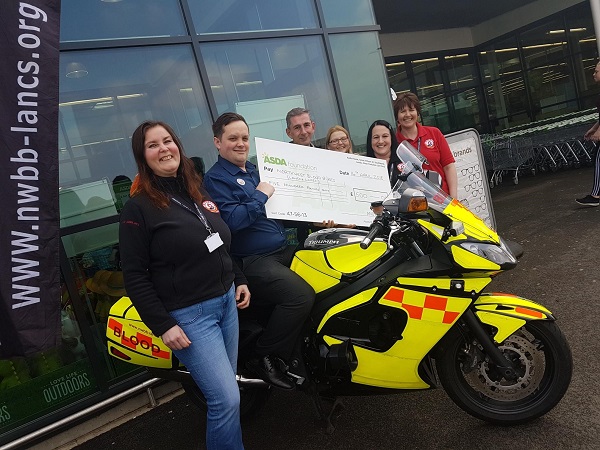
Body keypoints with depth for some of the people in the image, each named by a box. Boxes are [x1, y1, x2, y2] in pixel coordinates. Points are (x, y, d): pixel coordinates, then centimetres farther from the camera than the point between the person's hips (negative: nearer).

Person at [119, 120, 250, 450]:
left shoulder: (198, 193, 11)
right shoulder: (139, 208, -11)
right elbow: (134, 276, -13)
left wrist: (239, 280, 15)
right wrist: (162, 325, -17)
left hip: (226, 301, 7)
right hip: (188, 315, -7)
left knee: (226, 391, 17)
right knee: (227, 400, -7)